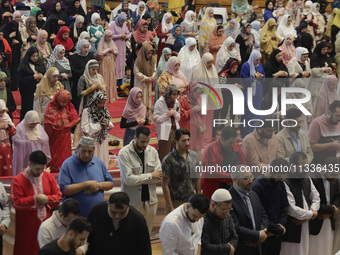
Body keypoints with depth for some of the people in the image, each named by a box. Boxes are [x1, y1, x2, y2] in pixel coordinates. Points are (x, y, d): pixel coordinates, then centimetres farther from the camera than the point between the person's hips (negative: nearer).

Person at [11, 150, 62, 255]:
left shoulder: (49, 177, 6)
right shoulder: (18, 180, -7)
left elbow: (58, 196, 6)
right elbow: (16, 203, -13)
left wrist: (47, 199, -13)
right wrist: (35, 199, -16)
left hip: (46, 222, 3)